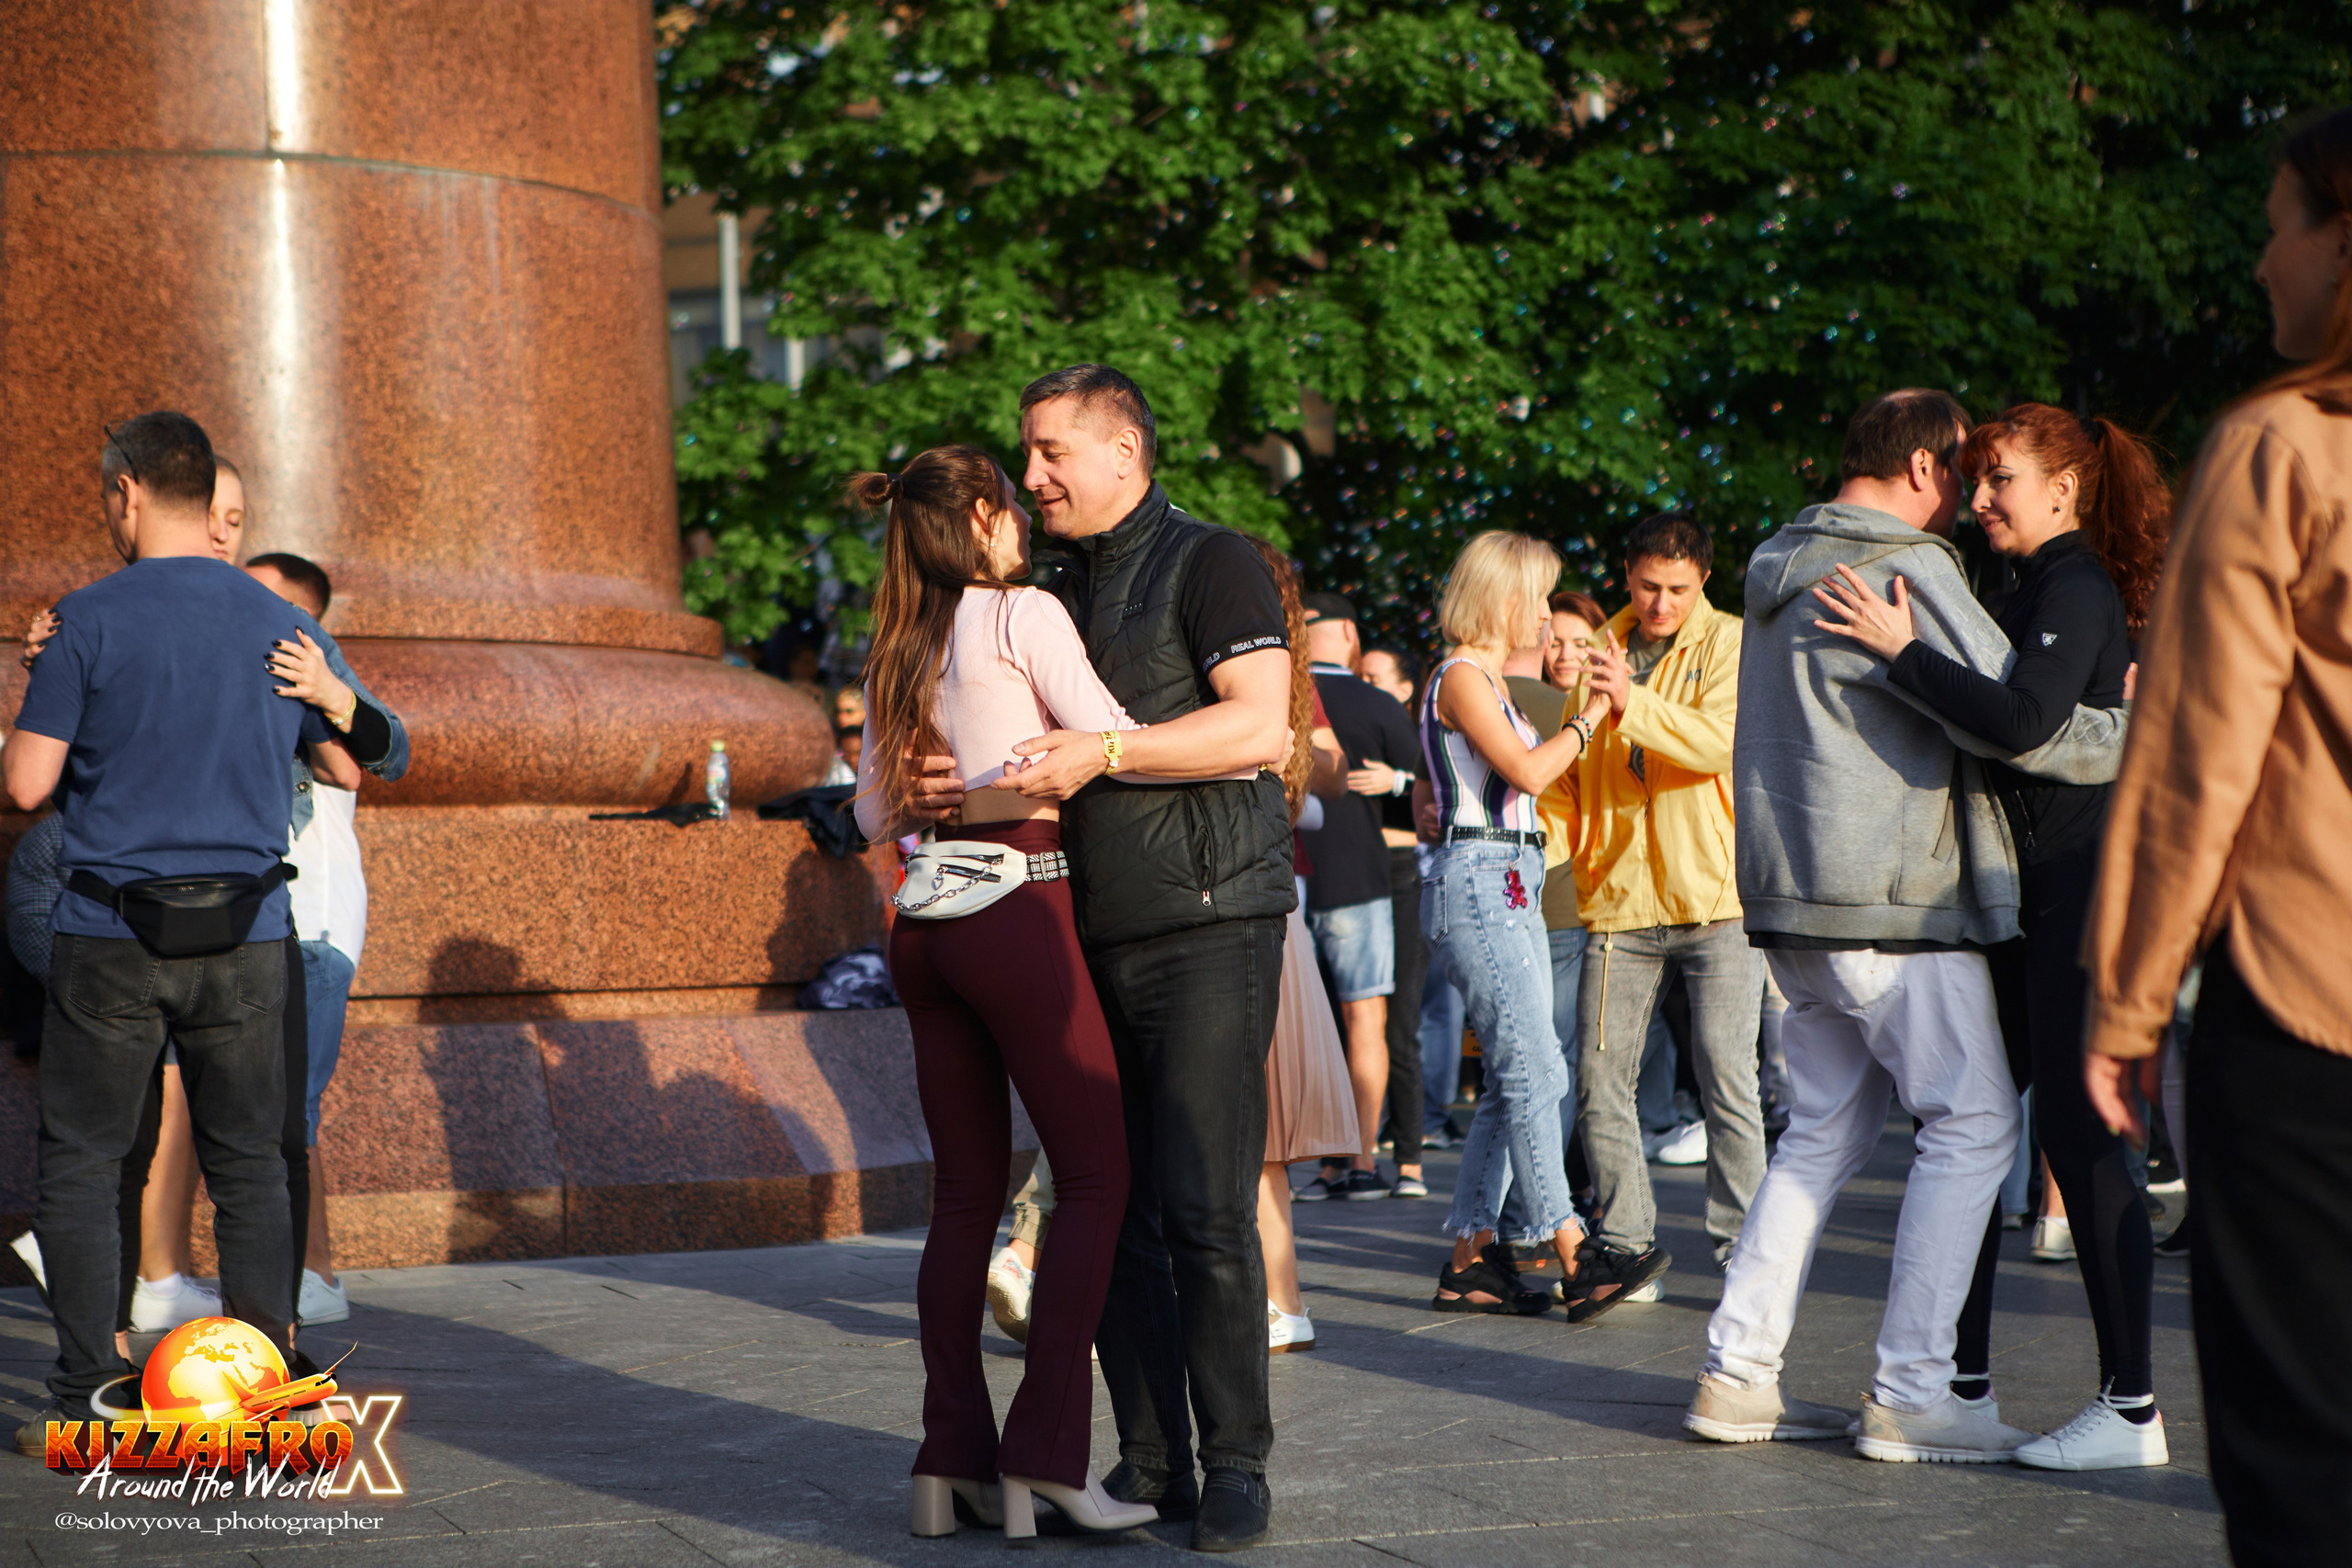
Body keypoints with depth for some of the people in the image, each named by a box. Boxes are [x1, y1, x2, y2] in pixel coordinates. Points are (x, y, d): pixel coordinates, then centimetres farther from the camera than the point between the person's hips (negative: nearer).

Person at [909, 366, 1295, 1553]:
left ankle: (1236, 1467, -1)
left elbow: (1259, 728, -15)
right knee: (1115, 1212, 4)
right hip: (1093, 932, 7)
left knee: (1206, 1210, -10)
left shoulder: (1210, 564, -3)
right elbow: (1039, 751, 26)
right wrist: (966, 785, 4)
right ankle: (1150, 1462, 11)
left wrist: (1100, 750, -20)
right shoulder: (1056, 589, 19)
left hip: (1209, 923, -7)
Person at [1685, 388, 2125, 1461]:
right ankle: (1909, 1394, -4)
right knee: (1972, 1123, -2)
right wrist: (2135, 734, -1)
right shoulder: (1904, 570, -13)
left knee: (1829, 1126, 15)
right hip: (1887, 900, -9)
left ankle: (1738, 1372, 12)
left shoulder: (1781, 569, 16)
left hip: (1791, 895, 9)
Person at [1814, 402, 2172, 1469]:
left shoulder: (2078, 592, -12)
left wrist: (1900, 651, -22)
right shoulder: (2037, 592, 17)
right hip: (2029, 897, 10)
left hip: (2079, 890, -10)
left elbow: (2021, 722, -28)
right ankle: (1961, 1377, 20)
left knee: (2077, 1135, -8)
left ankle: (2131, 1409, -4)